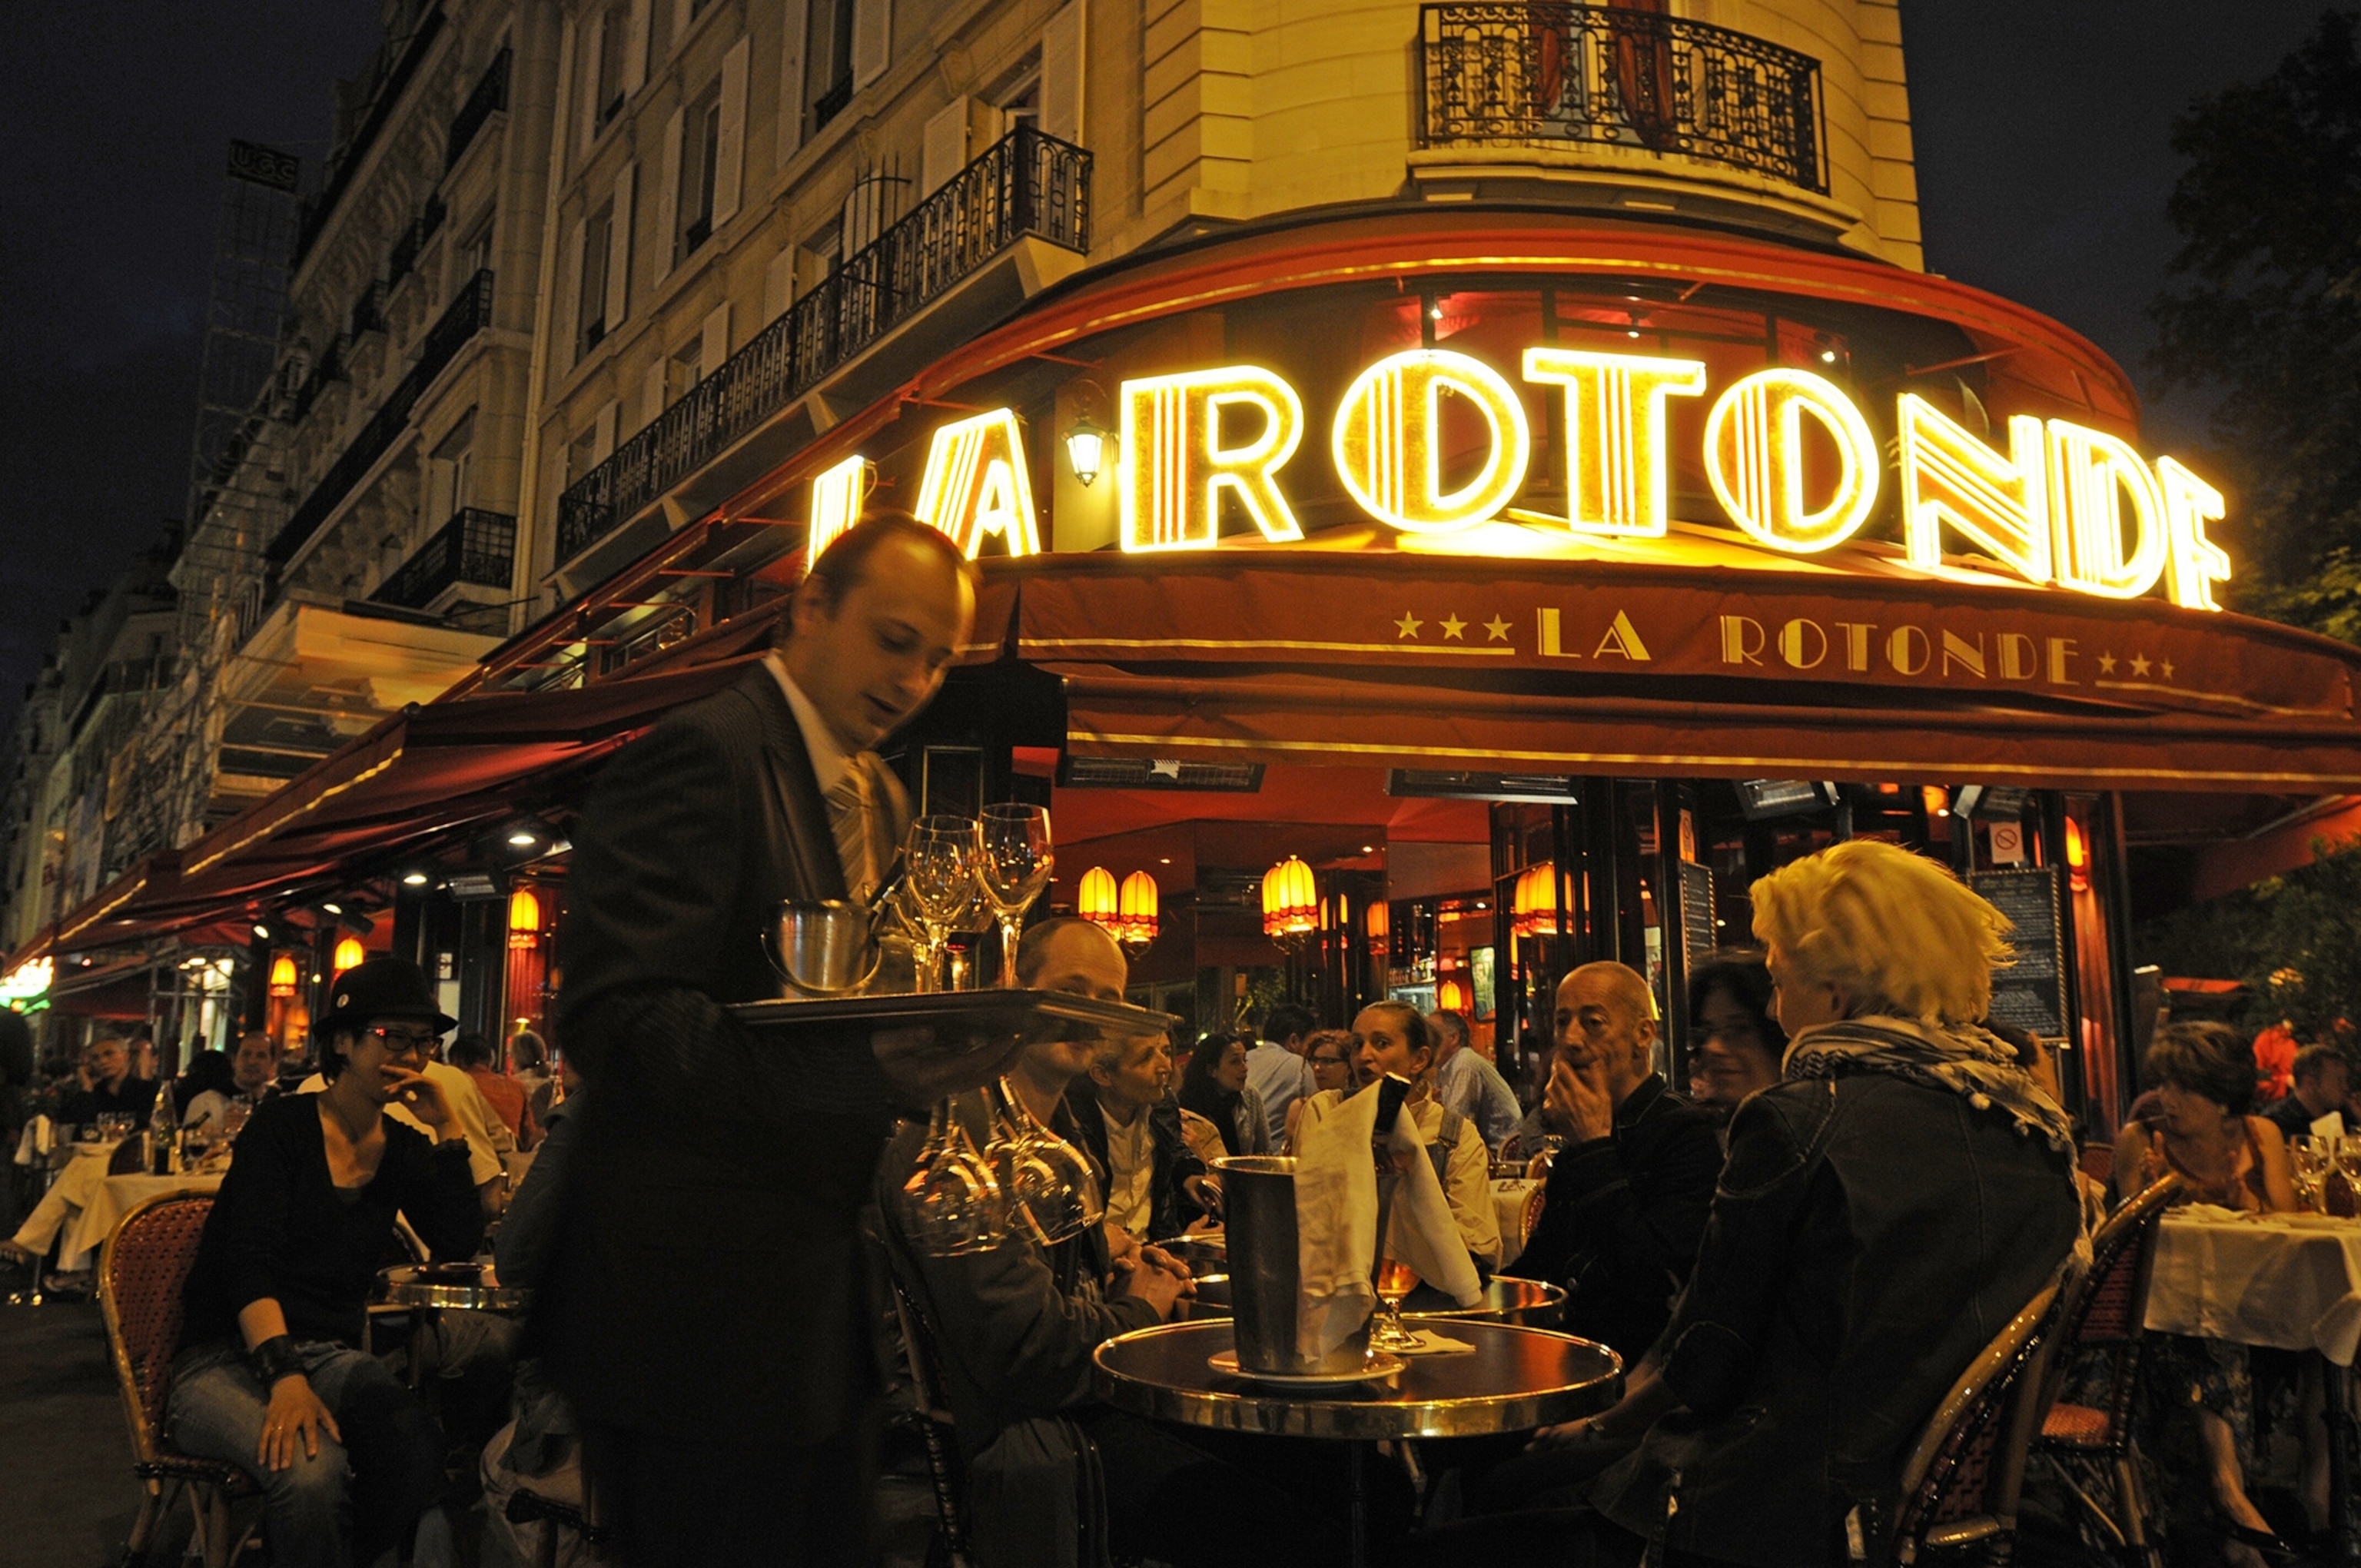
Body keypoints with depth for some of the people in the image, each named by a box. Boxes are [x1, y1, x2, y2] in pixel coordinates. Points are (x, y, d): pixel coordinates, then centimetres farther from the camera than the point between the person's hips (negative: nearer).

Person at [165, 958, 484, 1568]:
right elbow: (250, 1263, -18)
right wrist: (285, 1377, -33)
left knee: (416, 1443, -30)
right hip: (225, 1359, -4)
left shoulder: (405, 1149, 10)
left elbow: (460, 1243, -3)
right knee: (313, 1467, -37)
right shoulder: (284, 1126, -5)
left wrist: (447, 1128, -7)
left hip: (331, 1357, 4)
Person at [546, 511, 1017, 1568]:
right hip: (709, 1302, -8)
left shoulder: (881, 798, 14)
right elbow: (615, 1019, -24)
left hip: (826, 1307, 9)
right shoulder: (702, 754, -15)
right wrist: (863, 1065, -34)